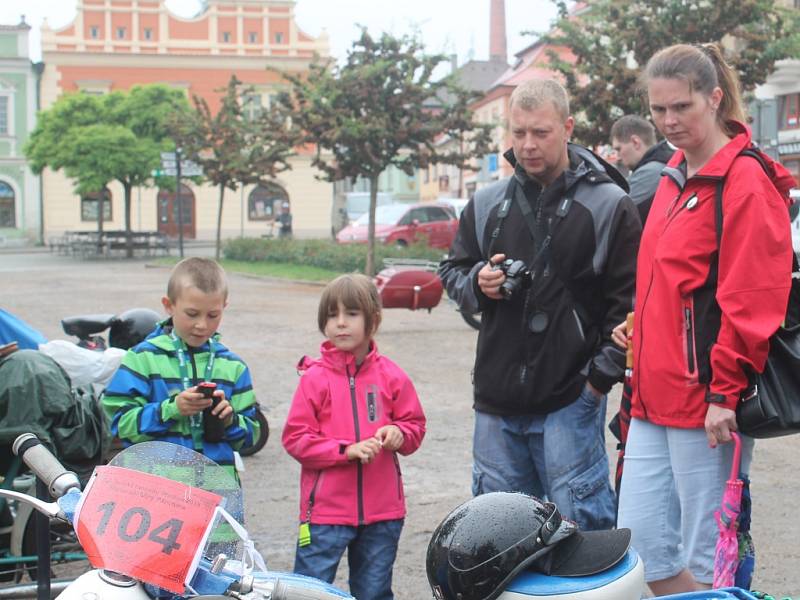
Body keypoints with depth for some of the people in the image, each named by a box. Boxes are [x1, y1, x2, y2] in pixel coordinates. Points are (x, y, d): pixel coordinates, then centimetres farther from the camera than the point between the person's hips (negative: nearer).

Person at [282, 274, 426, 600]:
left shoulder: (391, 375, 4)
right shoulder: (315, 377, -3)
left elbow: (415, 424, 12)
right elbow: (295, 438, -6)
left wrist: (399, 433, -12)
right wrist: (347, 450, -17)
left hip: (382, 511, 3)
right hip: (326, 509, -2)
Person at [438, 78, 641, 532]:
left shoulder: (609, 204, -4)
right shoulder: (487, 204, 10)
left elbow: (630, 299, -6)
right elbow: (452, 270, 20)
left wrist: (602, 376, -11)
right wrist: (477, 283, -3)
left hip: (571, 401, -5)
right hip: (496, 399, 5)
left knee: (582, 524, -1)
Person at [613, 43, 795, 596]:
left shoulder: (746, 182, -11)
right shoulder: (674, 180, 16)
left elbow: (752, 301, -16)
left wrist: (725, 390, -17)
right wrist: (640, 332, 14)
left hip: (706, 401, -8)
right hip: (657, 399, 8)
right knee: (642, 544, 8)